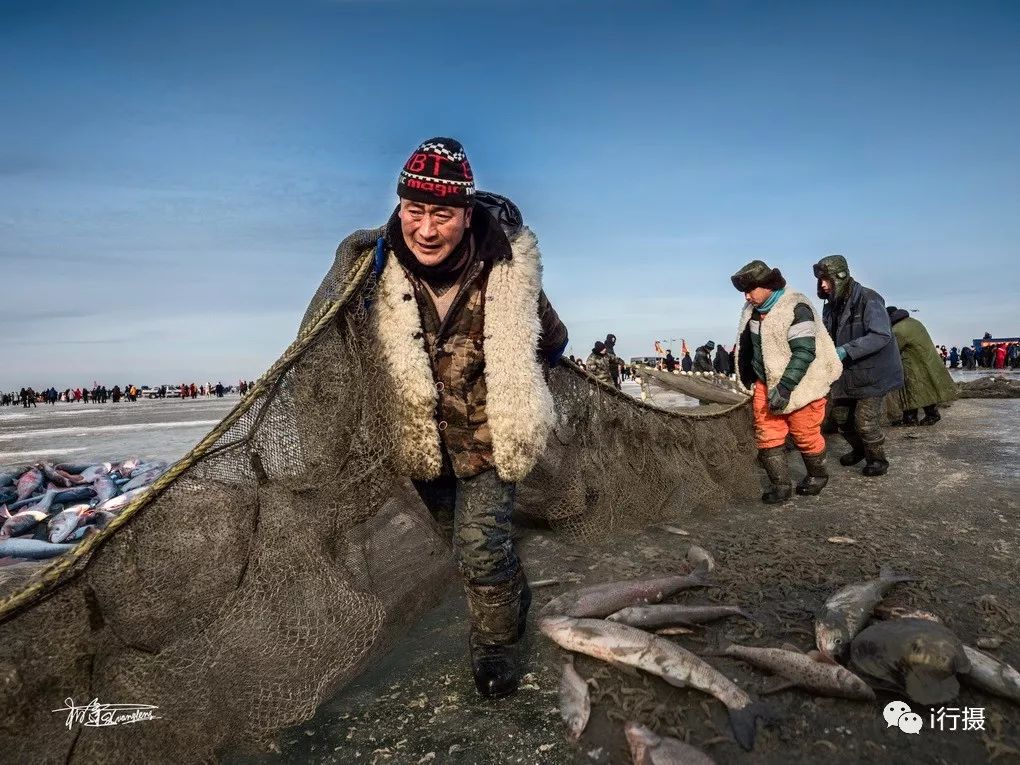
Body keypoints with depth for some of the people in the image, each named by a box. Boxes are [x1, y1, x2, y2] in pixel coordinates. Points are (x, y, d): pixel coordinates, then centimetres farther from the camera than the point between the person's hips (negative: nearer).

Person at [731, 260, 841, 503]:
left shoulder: (796, 309, -20)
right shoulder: (752, 310, 4)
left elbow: (804, 352, -25)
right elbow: (746, 347, 17)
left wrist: (784, 388, -28)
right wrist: (747, 379, 17)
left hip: (799, 384, -6)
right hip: (766, 383, 7)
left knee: (805, 435, 8)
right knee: (767, 435, 3)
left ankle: (818, 475, 32)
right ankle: (780, 485, 12)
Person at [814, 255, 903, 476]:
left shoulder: (868, 300, -19)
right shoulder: (831, 306, 5)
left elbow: (881, 335, -28)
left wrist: (846, 350, -34)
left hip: (872, 371, -7)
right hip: (847, 372, 7)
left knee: (865, 419, -10)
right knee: (841, 414, 13)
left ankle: (877, 460, 13)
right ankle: (859, 449, 38)